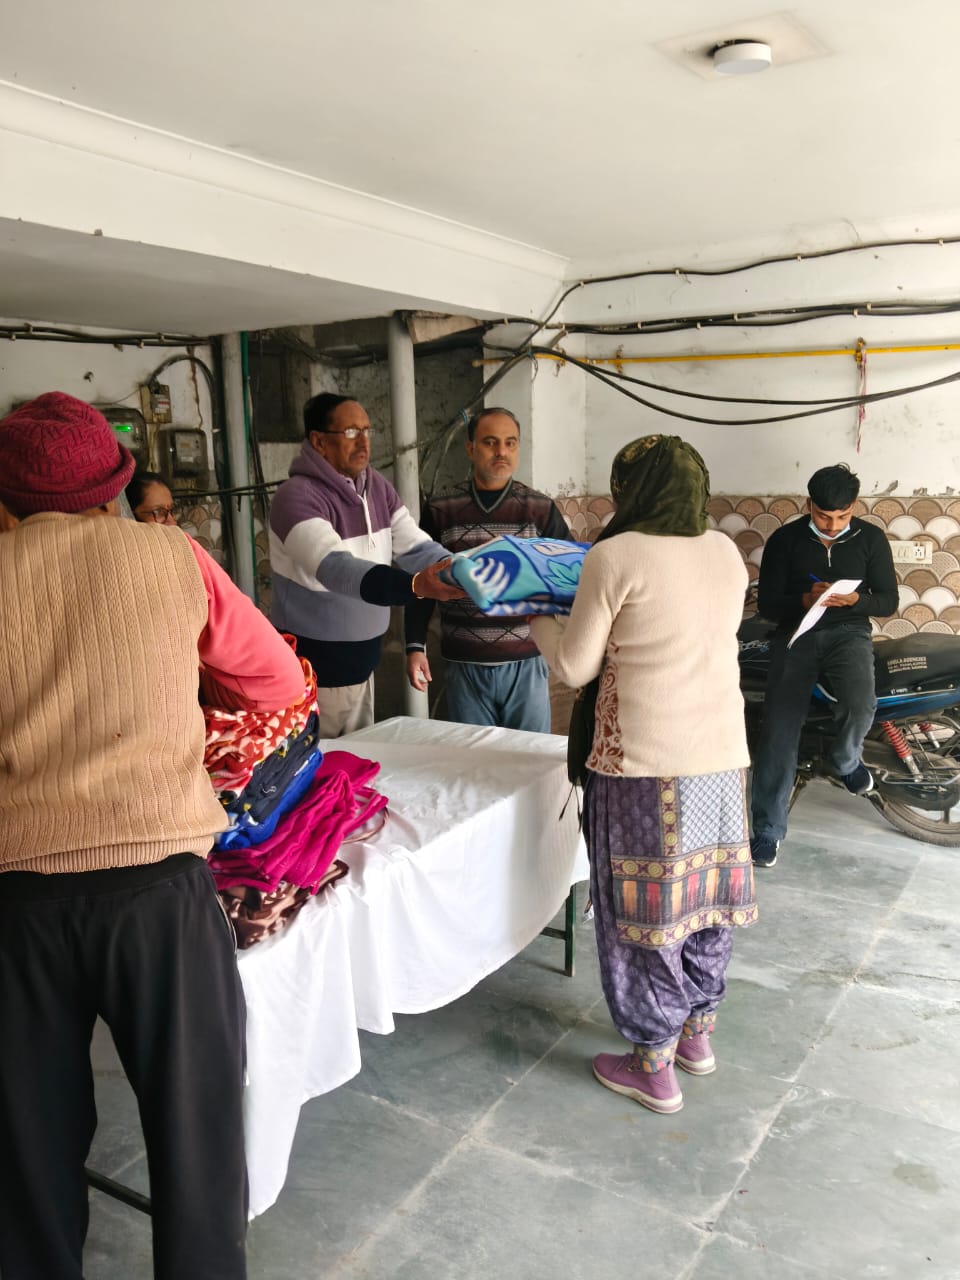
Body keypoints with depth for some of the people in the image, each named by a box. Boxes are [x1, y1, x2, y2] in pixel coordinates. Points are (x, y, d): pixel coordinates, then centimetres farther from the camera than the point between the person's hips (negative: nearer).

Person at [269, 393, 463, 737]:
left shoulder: (378, 487, 3)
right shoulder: (297, 496, -20)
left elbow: (418, 547, -2)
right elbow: (335, 568, -35)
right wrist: (415, 585, -49)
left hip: (361, 662, 7)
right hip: (312, 669, -7)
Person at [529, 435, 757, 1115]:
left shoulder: (616, 557, -12)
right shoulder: (727, 553, 6)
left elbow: (575, 668, -6)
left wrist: (539, 619, 11)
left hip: (646, 765, -6)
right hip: (724, 757, 7)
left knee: (645, 904, 6)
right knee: (708, 890, 19)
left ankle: (654, 1067, 21)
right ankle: (699, 1032, 38)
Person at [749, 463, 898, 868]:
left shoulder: (871, 538, 5)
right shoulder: (784, 540, 2)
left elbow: (888, 601, 7)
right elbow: (766, 604, 2)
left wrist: (855, 599, -16)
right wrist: (806, 599, -18)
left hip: (848, 631, 0)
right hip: (796, 633, 0)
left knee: (860, 704, -30)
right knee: (779, 728, -13)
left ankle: (846, 760, 7)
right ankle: (767, 829, -5)